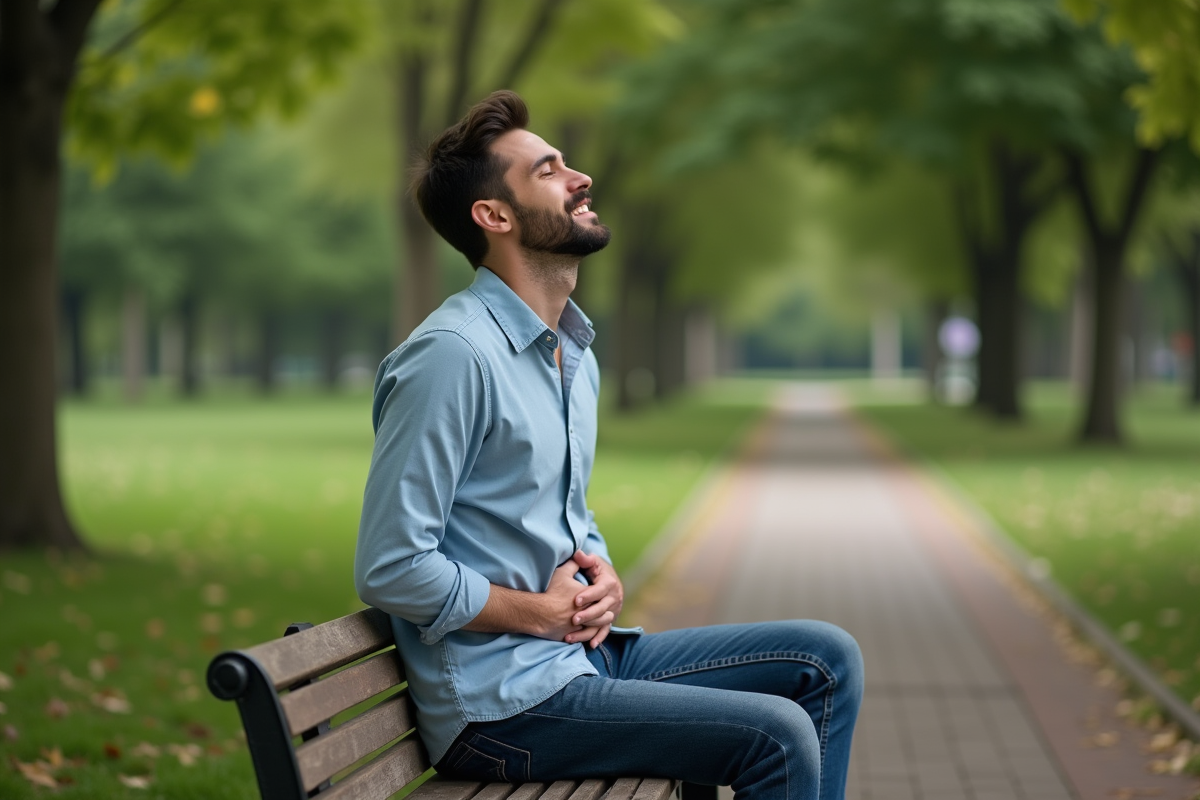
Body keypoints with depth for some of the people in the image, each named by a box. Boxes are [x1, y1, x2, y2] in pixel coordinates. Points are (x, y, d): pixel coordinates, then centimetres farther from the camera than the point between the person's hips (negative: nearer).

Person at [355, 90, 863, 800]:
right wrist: (543, 611, -13)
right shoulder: (451, 355, -17)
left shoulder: (577, 354, 14)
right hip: (502, 701, -9)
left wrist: (602, 575, 4)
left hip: (583, 655, 9)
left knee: (828, 660, 5)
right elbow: (391, 569, -20)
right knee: (777, 736, -19)